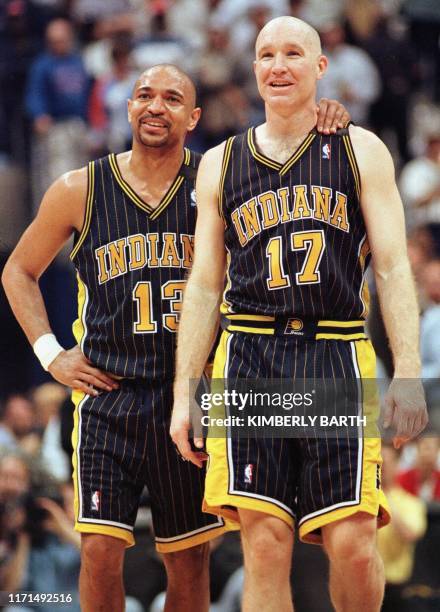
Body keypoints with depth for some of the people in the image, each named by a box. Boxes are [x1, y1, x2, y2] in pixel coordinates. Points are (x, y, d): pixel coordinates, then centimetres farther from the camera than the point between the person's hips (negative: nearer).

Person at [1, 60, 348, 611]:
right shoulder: (79, 192, 2)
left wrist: (325, 126, -17)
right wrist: (50, 354, 4)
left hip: (192, 396, 1)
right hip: (107, 395, -1)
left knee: (189, 559, 8)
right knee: (100, 551, -11)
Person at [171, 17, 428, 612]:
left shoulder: (361, 151, 8)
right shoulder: (221, 164, 14)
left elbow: (393, 268, 3)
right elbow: (204, 285, 15)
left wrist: (408, 375, -8)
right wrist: (185, 393, 8)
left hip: (336, 357, -2)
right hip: (249, 360, 2)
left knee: (354, 546, -9)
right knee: (265, 546, -6)